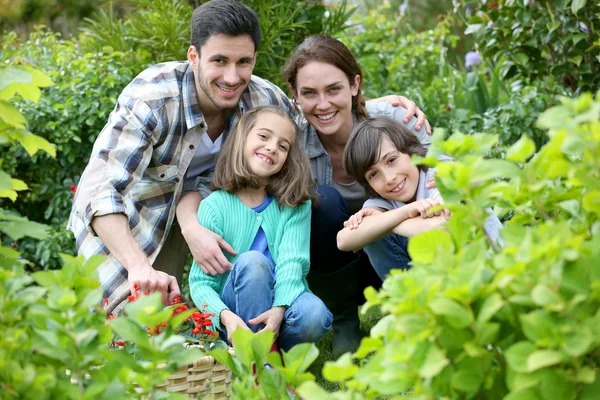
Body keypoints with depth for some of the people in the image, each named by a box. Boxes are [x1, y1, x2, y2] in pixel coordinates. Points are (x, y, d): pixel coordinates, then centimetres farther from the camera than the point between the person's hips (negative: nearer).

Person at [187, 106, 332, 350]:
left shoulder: (295, 205, 4)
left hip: (282, 307, 1)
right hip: (236, 316, -1)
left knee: (315, 315, -32)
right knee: (251, 261, -30)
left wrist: (279, 310, -30)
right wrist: (226, 316, -28)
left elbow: (292, 262, -11)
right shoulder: (215, 206, -3)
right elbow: (200, 282, -7)